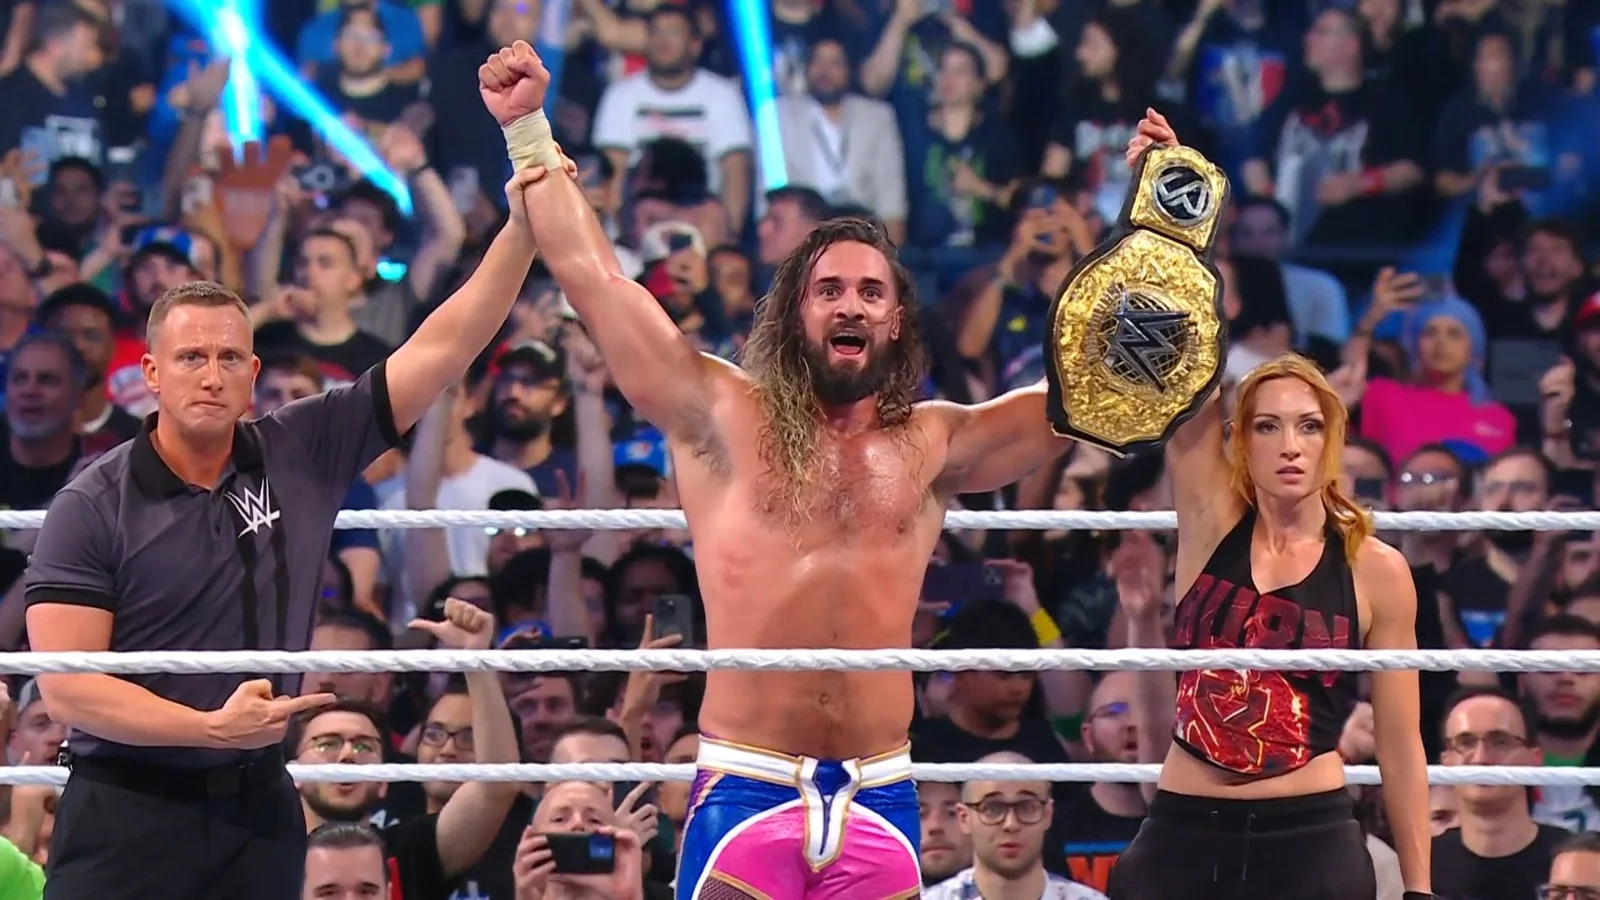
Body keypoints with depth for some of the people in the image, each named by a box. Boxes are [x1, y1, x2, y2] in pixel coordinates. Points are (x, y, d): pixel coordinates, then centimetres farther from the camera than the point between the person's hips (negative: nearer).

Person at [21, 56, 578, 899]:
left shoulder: (303, 452, 4)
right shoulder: (92, 506, -5)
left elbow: (442, 349, 2)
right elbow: (66, 685, -10)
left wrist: (523, 226, -7)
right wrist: (212, 727, -17)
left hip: (259, 809, 3)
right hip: (127, 818, -3)